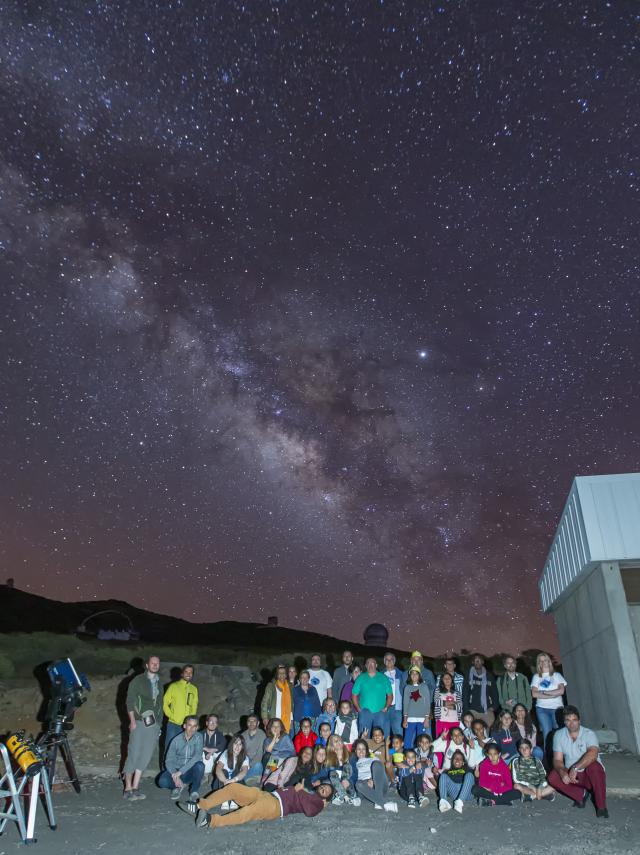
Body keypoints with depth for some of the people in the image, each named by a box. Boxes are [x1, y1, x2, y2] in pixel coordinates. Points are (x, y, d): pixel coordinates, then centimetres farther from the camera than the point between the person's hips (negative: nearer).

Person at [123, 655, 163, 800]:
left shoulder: (159, 684, 16)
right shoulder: (138, 680, 0)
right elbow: (130, 701, -4)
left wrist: (159, 723, 14)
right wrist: (132, 720, -12)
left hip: (154, 724, 5)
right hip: (139, 722, -5)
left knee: (146, 756, 2)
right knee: (133, 754, -3)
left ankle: (135, 788, 10)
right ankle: (128, 789, 7)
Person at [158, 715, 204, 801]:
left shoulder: (198, 737, -9)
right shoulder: (176, 740, -5)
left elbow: (197, 756, -22)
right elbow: (169, 760, -8)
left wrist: (181, 771, -29)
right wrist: (175, 775, -27)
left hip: (191, 772, -1)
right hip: (176, 770, 1)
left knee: (200, 765, -34)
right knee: (162, 781, -28)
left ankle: (195, 790, -6)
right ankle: (179, 786, 4)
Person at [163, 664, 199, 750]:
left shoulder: (194, 689, 10)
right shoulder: (174, 686, 1)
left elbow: (194, 707, 15)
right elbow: (165, 703, 0)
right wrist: (171, 716, -7)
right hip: (173, 724, -3)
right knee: (169, 747, 0)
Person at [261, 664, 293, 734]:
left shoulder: (289, 686, 11)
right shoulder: (271, 686, 0)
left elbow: (291, 704, 13)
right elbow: (264, 702, -2)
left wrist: (291, 718, 6)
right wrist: (265, 717, -9)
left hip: (287, 720, 3)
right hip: (274, 720, -3)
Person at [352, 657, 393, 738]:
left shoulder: (383, 678, 9)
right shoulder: (361, 678, 9)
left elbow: (390, 695, 9)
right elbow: (354, 695, 8)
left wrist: (386, 708, -3)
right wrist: (358, 709, -2)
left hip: (380, 713, 0)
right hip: (364, 712, 0)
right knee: (363, 737, 1)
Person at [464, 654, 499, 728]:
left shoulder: (489, 676, 12)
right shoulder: (469, 676, 6)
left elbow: (495, 693, 15)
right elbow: (465, 694, 4)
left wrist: (493, 706, 2)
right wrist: (466, 710, -3)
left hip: (487, 711, 2)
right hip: (473, 711, -1)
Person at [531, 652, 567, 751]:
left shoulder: (557, 675, 9)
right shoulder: (536, 677, 10)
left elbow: (561, 691, -5)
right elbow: (534, 694, -2)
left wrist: (543, 692, -5)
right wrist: (552, 695, -8)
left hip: (557, 708, 0)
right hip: (542, 709, 0)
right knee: (547, 734, -6)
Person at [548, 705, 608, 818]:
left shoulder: (588, 734, -16)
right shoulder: (559, 735, -5)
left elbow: (592, 754, -35)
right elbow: (557, 760, -8)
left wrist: (575, 768, -41)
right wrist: (563, 773, -30)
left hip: (590, 775, -3)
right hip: (570, 775, 3)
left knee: (594, 766, -36)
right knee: (553, 777, -23)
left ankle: (601, 807, -22)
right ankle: (581, 794, -3)